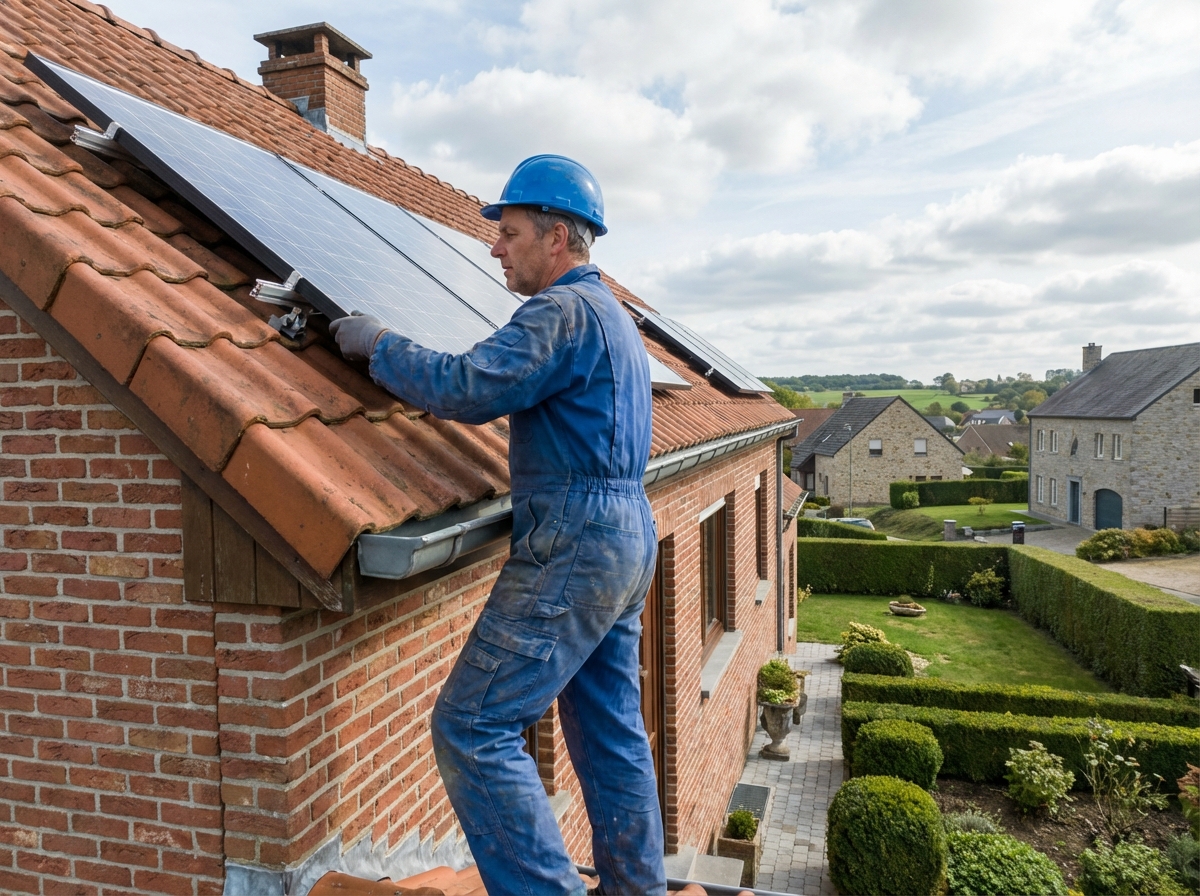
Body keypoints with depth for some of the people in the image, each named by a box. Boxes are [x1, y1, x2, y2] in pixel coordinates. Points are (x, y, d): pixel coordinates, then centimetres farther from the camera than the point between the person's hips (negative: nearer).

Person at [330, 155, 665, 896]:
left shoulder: (563, 311, -12)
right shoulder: (613, 313, 20)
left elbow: (466, 389, -21)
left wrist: (376, 344, -8)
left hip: (573, 546, -10)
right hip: (628, 536, 11)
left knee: (472, 727, -5)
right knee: (611, 728, 17)